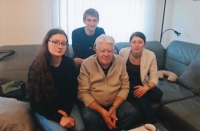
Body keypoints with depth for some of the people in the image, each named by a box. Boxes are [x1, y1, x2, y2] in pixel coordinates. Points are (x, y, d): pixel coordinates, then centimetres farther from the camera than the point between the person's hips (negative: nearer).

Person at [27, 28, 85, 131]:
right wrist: (59, 117, -20)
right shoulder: (36, 67, -13)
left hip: (67, 106, 3)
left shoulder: (69, 63, -6)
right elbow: (35, 101, -13)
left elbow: (73, 90, 2)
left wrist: (66, 110, -11)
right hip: (44, 110, -2)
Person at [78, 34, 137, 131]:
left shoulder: (120, 61, -5)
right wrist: (102, 111, -23)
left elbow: (125, 87, -3)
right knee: (89, 117, -31)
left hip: (116, 103, 3)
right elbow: (83, 92, -15)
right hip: (93, 104, -2)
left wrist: (114, 107, -18)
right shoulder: (86, 64, -13)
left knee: (131, 112, -20)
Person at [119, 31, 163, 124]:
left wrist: (146, 87, -33)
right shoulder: (123, 52, -12)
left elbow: (154, 78, -12)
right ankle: (151, 123, -15)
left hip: (142, 84, 2)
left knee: (158, 94, -27)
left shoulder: (150, 56, -14)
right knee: (140, 96, -32)